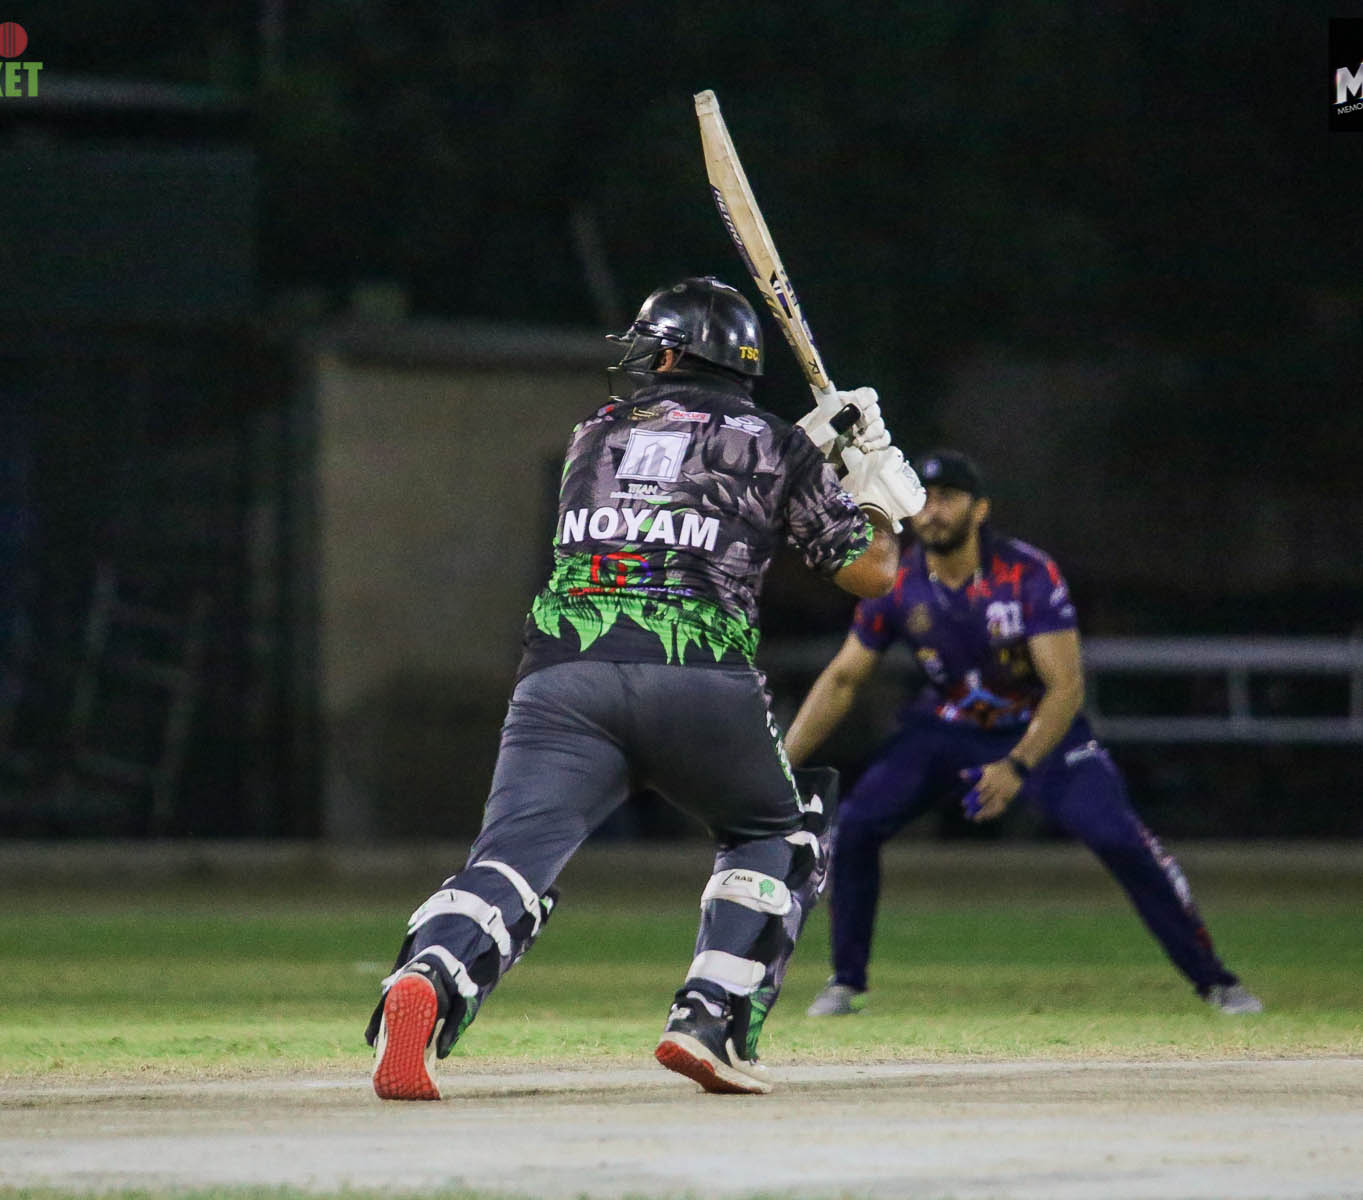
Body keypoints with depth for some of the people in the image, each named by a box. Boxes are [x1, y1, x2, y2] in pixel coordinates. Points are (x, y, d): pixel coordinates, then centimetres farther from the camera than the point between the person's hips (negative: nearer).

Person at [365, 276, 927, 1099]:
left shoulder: (594, 438, 25)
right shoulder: (771, 447, 17)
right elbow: (872, 572, 19)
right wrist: (875, 478, 38)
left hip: (564, 677, 1)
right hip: (700, 683, -1)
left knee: (514, 856, -13)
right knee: (782, 836, 24)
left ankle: (426, 984, -45)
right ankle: (711, 1021, 4)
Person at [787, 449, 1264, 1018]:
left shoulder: (1029, 576, -25)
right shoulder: (897, 586, -14)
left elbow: (1066, 688, -26)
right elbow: (842, 679, -4)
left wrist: (1018, 767, -40)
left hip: (1041, 729, -3)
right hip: (946, 731, 3)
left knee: (1119, 837, -21)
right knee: (853, 826, -14)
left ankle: (1212, 978, -8)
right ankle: (846, 982, 4)